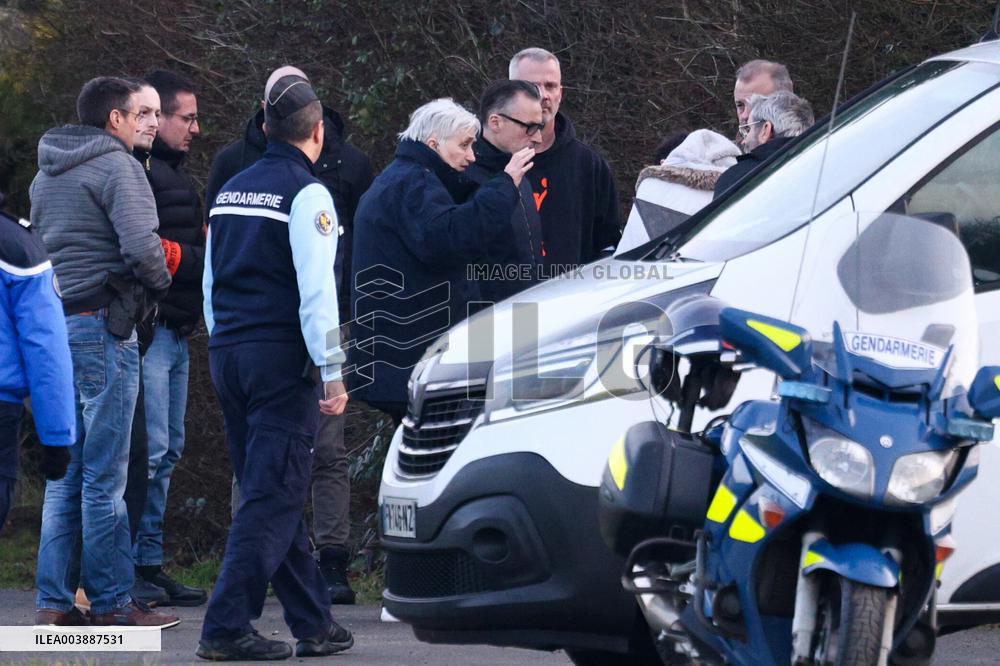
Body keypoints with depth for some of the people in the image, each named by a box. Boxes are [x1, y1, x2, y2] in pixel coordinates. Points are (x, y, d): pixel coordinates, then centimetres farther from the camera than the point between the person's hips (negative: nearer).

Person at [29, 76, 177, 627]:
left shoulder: (45, 174, 17)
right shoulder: (117, 167, -9)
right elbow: (142, 246, -19)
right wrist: (160, 283, -1)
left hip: (53, 327, 8)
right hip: (103, 327, -8)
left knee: (64, 472, 10)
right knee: (104, 474, -4)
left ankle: (54, 602, 10)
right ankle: (111, 602, -1)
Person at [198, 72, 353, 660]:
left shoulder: (231, 191, 15)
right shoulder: (306, 193, -9)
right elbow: (316, 288, -15)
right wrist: (333, 371, -13)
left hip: (228, 353, 8)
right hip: (282, 358, -8)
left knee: (276, 494, 12)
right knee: (273, 496, -7)